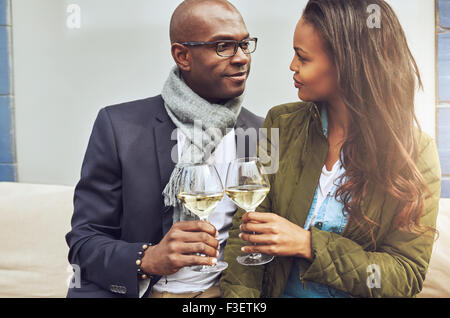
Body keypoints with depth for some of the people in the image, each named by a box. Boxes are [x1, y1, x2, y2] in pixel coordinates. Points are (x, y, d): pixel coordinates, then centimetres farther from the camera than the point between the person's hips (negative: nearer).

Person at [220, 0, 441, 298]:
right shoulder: (282, 124, -3)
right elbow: (247, 228, -4)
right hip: (279, 291, 1)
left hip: (356, 293, -1)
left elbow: (409, 274, -8)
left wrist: (308, 244, -18)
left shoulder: (416, 150, -8)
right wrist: (239, 293, -18)